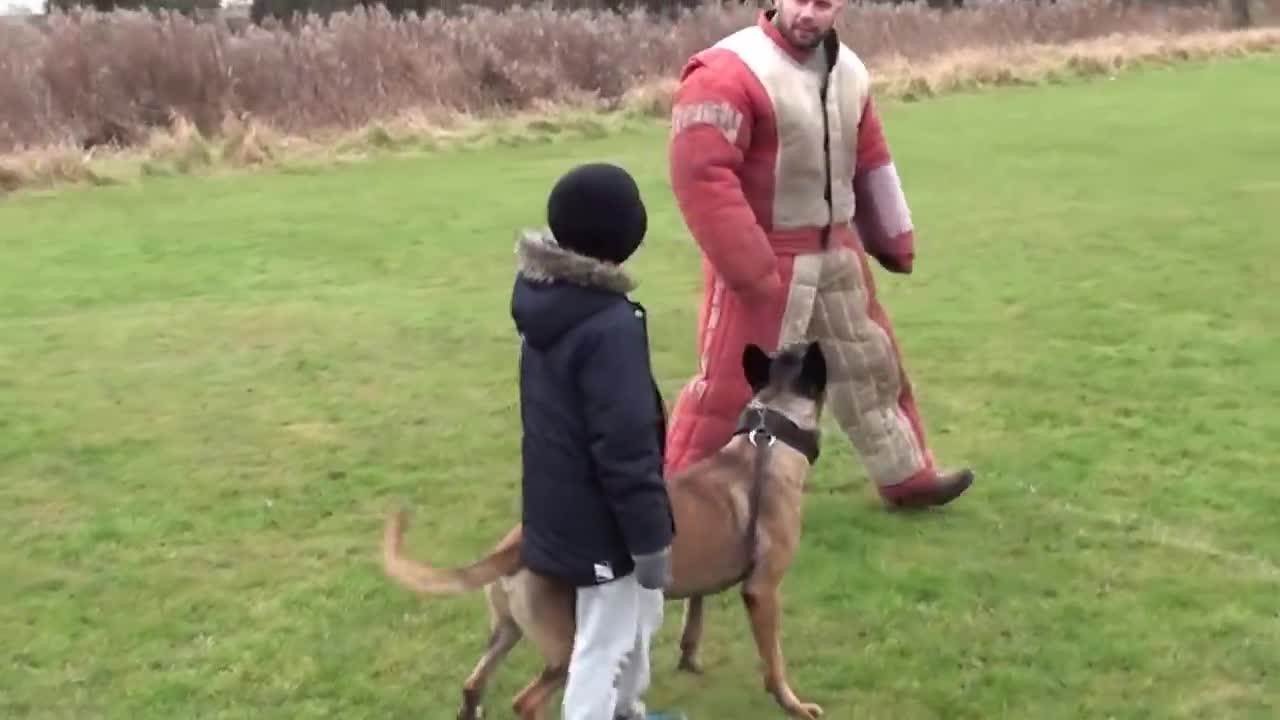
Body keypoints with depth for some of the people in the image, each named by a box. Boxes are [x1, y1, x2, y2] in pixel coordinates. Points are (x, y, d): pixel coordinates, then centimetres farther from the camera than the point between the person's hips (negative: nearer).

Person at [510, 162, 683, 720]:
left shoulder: (547, 297, 1)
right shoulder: (610, 326, -29)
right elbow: (625, 447, -27)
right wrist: (649, 537, -18)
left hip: (562, 505, 10)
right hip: (601, 522, -10)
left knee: (640, 610, 28)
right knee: (603, 643, 5)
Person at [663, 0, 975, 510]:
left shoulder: (848, 72, 6)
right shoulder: (730, 72, -20)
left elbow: (870, 161, 18)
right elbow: (700, 171, -25)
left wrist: (894, 239, 18)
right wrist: (747, 267, -26)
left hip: (836, 249, 8)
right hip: (765, 257, -8)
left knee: (869, 363, 19)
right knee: (730, 386, -4)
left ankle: (907, 477, 38)